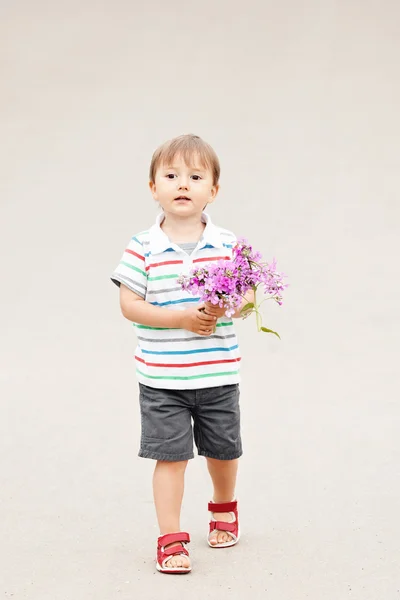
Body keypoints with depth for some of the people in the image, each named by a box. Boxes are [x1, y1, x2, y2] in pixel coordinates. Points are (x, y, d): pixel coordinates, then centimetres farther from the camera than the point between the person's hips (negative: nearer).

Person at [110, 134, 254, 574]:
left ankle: (224, 507, 46)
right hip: (162, 375, -2)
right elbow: (129, 304, -11)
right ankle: (170, 538, 8)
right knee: (170, 455, -2)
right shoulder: (143, 248, -8)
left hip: (218, 372, 3)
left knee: (222, 450, 18)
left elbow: (248, 294, 1)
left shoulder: (227, 244, -2)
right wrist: (181, 317, -20)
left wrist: (225, 307, -21)